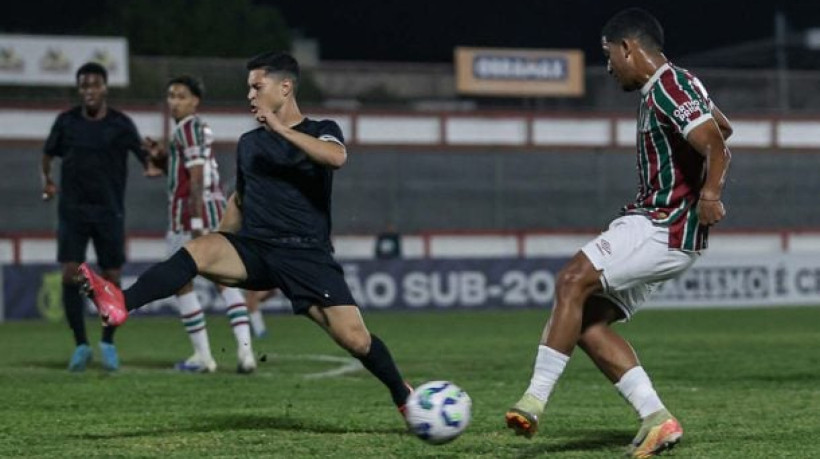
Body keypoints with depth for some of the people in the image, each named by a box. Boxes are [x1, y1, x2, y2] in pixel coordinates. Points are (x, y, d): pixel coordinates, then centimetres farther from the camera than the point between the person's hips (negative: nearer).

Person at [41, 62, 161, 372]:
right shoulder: (66, 121, 3)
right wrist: (47, 180, -4)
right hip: (72, 210, 1)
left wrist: (152, 167, -27)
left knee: (111, 279, 2)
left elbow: (142, 154, -4)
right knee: (70, 275, -10)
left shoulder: (121, 124, -2)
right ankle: (81, 345, 2)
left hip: (109, 212, -1)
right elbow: (48, 155, 14)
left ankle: (108, 343, 22)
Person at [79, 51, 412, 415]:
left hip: (307, 253, -3)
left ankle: (405, 399, 13)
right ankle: (121, 306, -49)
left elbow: (336, 157, -20)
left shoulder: (322, 131, 5)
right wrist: (220, 258, 22)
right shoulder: (249, 143, 17)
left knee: (354, 338, -14)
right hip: (254, 249, 3)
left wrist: (280, 128, -21)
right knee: (199, 249, -29)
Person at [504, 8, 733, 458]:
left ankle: (534, 400, -23)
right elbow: (722, 127, 34)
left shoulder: (670, 87, -14)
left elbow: (717, 146, -28)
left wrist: (709, 193, -44)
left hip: (666, 229, -11)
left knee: (574, 278, -22)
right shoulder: (660, 88, 17)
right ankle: (657, 420, 1)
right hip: (651, 223, 11)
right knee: (588, 322, 3)